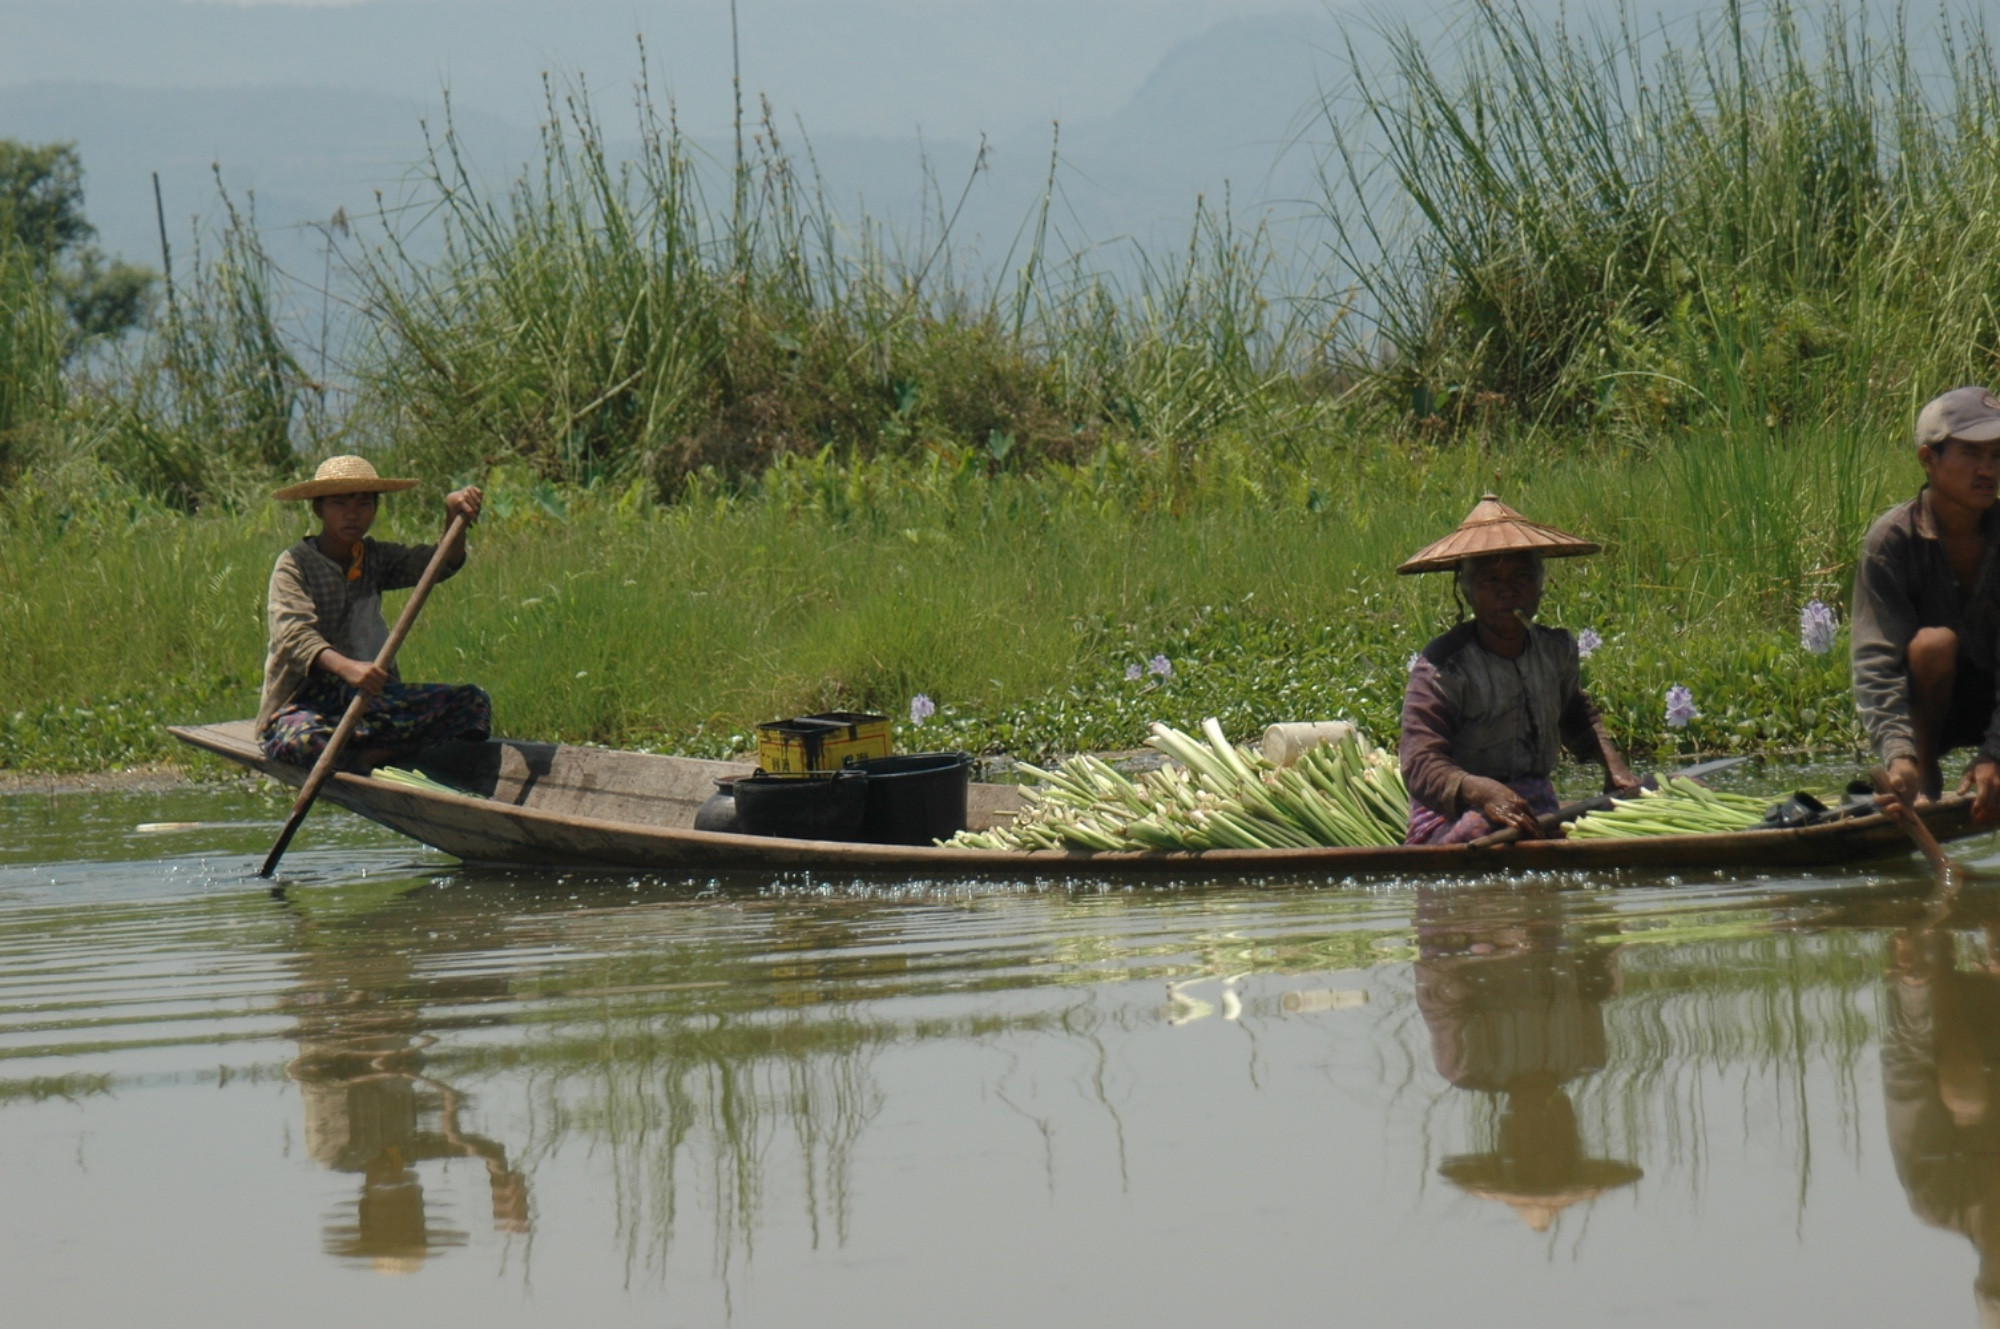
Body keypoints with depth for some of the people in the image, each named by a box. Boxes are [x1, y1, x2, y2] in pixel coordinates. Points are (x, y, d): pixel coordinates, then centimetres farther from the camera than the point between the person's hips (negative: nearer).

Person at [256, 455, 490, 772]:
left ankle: (369, 754, -26)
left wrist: (454, 512, -24)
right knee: (299, 739, -41)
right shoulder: (295, 564, -7)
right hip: (306, 702, -6)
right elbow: (294, 633, -23)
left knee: (473, 704, -13)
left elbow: (443, 563, -4)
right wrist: (346, 667, -42)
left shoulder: (375, 558, 10)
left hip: (371, 696, 6)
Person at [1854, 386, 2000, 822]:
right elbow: (1875, 661, -26)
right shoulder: (1893, 538, -19)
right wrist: (1898, 752, -42)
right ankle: (1926, 786, -18)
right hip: (1921, 704, -2)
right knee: (1935, 642, -34)